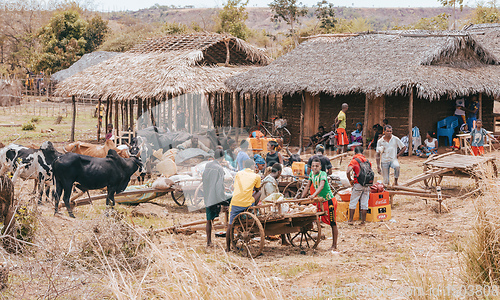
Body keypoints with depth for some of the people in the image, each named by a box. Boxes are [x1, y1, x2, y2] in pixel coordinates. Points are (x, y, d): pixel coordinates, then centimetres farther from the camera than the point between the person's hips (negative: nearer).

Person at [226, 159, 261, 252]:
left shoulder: (238, 174, 14)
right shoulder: (256, 176, 7)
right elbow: (257, 189, 22)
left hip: (235, 202, 2)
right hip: (247, 204, -2)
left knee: (231, 224, 13)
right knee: (260, 193, 23)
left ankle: (228, 247, 12)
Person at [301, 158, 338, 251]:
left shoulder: (323, 174, -16)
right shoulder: (311, 174, 5)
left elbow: (321, 186, -32)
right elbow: (308, 187, 12)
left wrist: (314, 195, -45)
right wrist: (302, 198, 5)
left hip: (329, 200, -7)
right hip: (320, 200, 7)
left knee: (333, 223, -3)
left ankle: (334, 245, 1)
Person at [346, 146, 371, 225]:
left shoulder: (354, 160, -6)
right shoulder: (367, 160, 10)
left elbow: (348, 171, -19)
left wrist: (350, 180, -5)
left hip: (358, 184, -4)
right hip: (367, 184, 4)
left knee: (353, 202, 5)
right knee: (364, 203, 8)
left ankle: (350, 220, 6)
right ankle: (363, 221, 9)